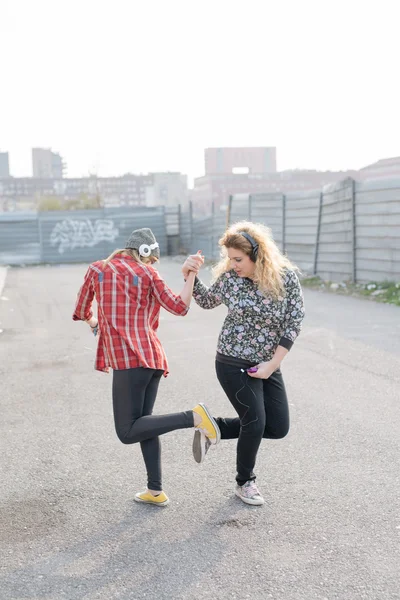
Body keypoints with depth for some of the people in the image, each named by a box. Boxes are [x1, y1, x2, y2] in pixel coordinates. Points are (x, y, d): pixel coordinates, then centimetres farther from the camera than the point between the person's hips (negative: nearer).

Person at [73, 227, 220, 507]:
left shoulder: (97, 269, 8)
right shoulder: (148, 273, 9)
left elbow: (82, 312, 20)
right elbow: (180, 307, 5)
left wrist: (95, 322, 42)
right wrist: (192, 274, 12)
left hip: (127, 358, -4)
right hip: (153, 356, 5)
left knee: (127, 432, -4)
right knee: (142, 423, 17)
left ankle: (193, 416, -18)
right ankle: (156, 491, 15)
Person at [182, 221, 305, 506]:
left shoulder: (286, 277, -11)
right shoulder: (230, 276, -9)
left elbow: (294, 321, -8)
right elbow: (208, 301, 10)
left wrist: (272, 364, -11)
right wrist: (190, 277, -8)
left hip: (268, 365, 3)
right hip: (234, 363, -3)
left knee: (278, 428, 7)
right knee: (255, 423, -4)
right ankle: (245, 482, 23)